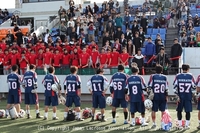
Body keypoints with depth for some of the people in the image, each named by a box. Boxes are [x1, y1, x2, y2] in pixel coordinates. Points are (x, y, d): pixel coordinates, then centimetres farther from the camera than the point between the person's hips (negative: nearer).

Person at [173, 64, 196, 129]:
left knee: (179, 110, 11)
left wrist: (177, 96, -3)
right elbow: (194, 87, 0)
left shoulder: (178, 76, -2)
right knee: (188, 111, 7)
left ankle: (180, 125, 12)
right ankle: (187, 125, 8)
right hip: (188, 96, 0)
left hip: (180, 96, 1)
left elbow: (175, 87, -6)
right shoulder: (191, 76, -2)